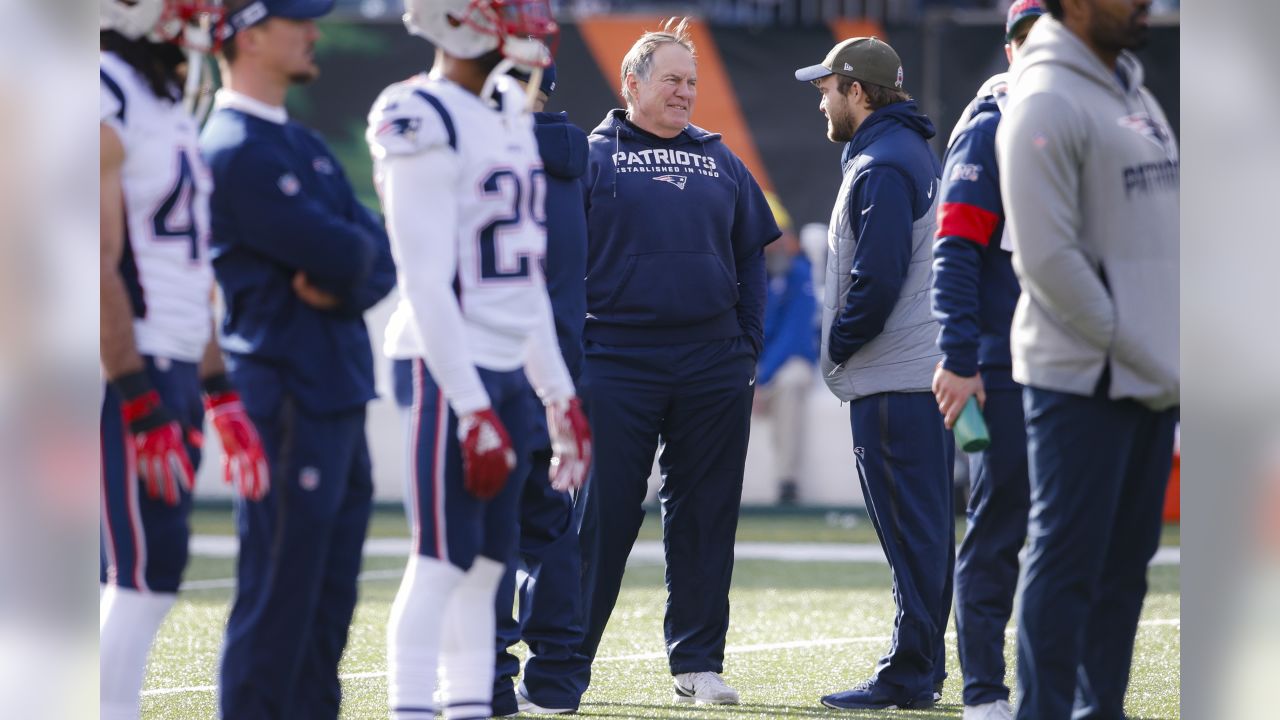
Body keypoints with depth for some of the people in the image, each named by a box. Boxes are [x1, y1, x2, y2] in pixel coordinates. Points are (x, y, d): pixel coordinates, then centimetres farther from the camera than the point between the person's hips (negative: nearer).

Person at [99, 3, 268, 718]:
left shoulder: (168, 107, 16)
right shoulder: (107, 105, -14)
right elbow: (100, 270, -19)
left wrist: (222, 401, 20)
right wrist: (144, 411, -21)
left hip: (174, 372, 9)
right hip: (128, 379, -9)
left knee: (154, 573, 8)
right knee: (147, 572, -10)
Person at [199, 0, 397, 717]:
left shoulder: (306, 146, 18)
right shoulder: (237, 150, -13)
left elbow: (381, 261, 11)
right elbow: (342, 253, -19)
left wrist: (341, 287, -10)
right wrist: (352, 254, 3)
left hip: (340, 400, 10)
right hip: (288, 397, -10)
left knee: (328, 604, 13)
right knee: (278, 601, -8)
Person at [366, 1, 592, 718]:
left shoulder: (510, 114, 14)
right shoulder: (424, 125, -14)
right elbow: (428, 284, -17)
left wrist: (561, 396, 19)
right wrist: (472, 410, -20)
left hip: (511, 368, 8)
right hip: (454, 370, -8)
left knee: (486, 568, 9)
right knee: (443, 564, -8)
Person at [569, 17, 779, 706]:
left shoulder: (720, 161, 15)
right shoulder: (592, 156, 4)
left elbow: (750, 260, 18)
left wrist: (749, 346, 8)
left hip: (713, 368, 4)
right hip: (616, 360, -4)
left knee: (705, 517, 5)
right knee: (601, 515, -4)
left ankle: (698, 661, 13)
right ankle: (565, 665, 1)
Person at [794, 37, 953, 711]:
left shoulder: (882, 167, -15)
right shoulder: (912, 152, 18)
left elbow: (877, 278, -22)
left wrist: (837, 345, -9)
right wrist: (845, 348, 16)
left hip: (892, 384, -10)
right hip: (925, 371, 10)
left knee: (911, 531, -8)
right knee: (925, 527, 12)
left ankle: (909, 675, -7)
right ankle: (924, 667, 17)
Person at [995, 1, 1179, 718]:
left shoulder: (1136, 94, 17)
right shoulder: (1046, 103, -12)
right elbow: (1047, 257, -18)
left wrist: (1164, 362, 11)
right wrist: (1127, 346, -15)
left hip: (1151, 380, 9)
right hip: (1083, 380, -9)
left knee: (1125, 561, 11)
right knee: (1069, 561, -6)